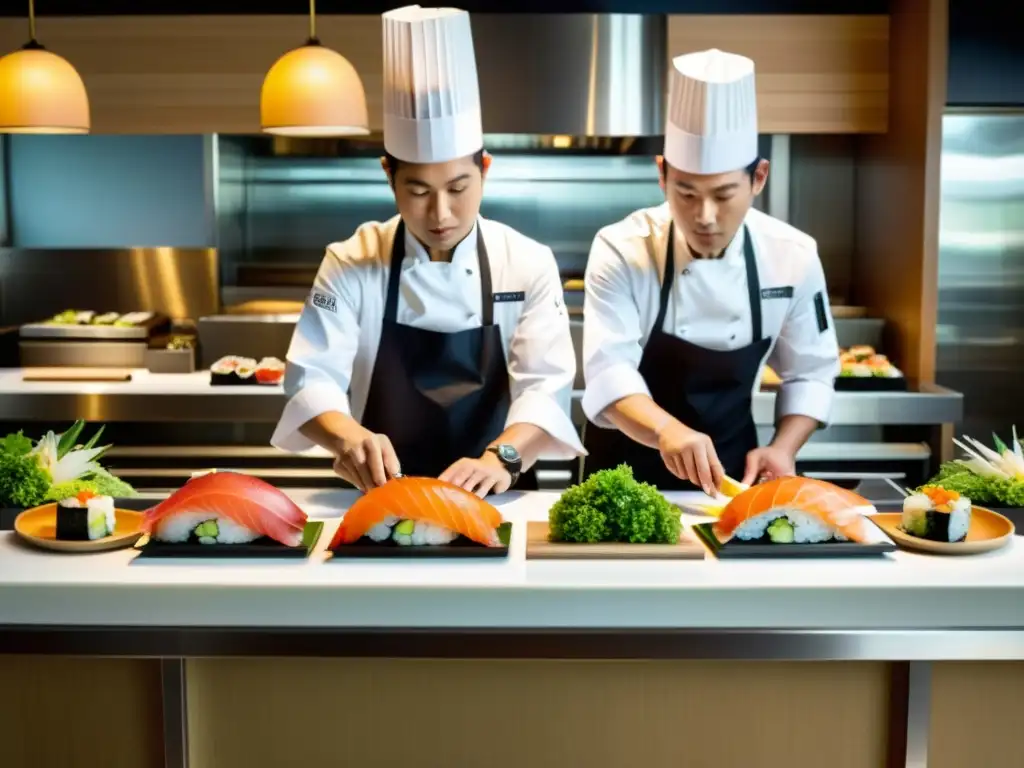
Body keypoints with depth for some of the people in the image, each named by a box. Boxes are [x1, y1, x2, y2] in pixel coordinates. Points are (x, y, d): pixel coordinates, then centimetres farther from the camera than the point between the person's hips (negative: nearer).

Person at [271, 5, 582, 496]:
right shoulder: (351, 265, -1)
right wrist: (349, 436, -29)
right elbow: (312, 379, -7)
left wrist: (501, 458, -28)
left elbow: (546, 385, -9)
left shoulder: (528, 264, -1)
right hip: (381, 500, 0)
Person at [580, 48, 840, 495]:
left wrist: (783, 448, -15)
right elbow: (609, 372, -26)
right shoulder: (621, 251, -16)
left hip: (730, 468, 2)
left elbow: (810, 372, 2)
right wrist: (666, 429, -44)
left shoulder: (793, 256, -8)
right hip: (627, 469, -2)